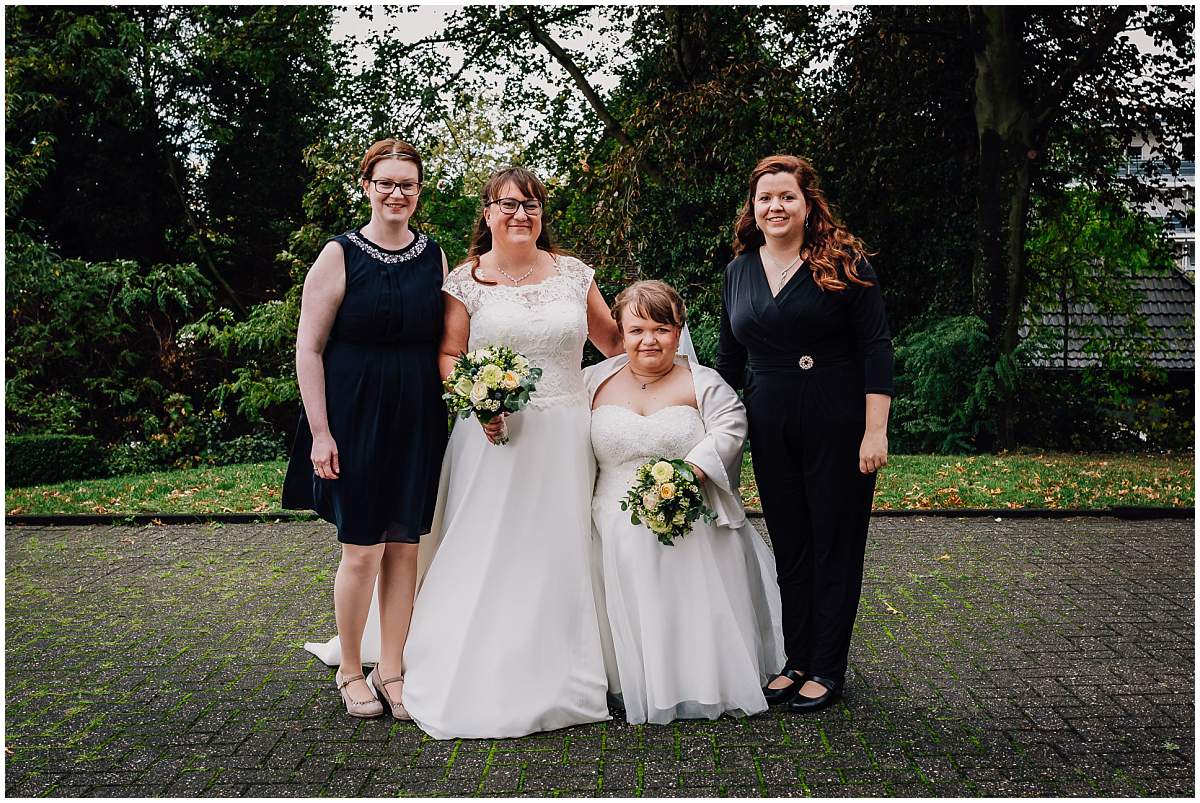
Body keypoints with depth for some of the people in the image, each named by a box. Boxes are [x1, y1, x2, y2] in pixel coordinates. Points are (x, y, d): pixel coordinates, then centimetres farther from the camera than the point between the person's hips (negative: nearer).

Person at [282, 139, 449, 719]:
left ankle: (390, 671, 22)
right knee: (362, 550, 1)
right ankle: (350, 672, 22)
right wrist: (320, 432, -12)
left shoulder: (433, 256, 8)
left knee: (404, 546, 8)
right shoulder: (340, 256, -5)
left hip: (418, 417, 4)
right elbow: (308, 349, -7)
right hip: (355, 415, -4)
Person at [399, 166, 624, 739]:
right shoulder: (466, 280, 3)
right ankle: (480, 683, 13)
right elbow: (447, 356, 1)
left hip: (563, 435, 2)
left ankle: (554, 680, 20)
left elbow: (612, 339, 17)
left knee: (558, 553, 6)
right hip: (495, 432, -2)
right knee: (485, 555, 0)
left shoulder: (574, 274, 9)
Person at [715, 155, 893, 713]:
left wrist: (875, 430, -15)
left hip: (838, 425, -4)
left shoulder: (842, 263, -6)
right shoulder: (739, 271, 9)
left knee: (835, 545, 5)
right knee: (789, 548, 12)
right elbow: (728, 358, 15)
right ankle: (797, 659, 25)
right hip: (771, 428, 5)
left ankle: (828, 668, 18)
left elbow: (876, 348, -9)